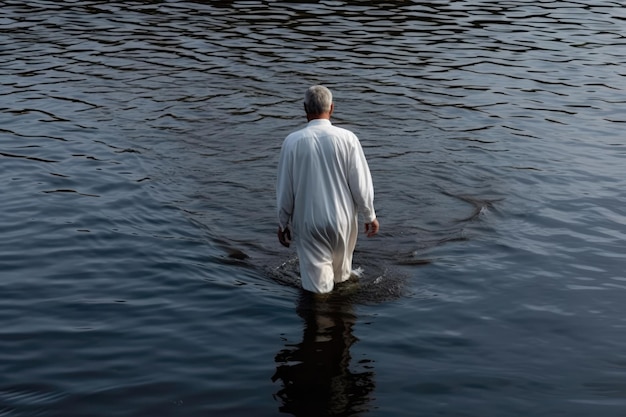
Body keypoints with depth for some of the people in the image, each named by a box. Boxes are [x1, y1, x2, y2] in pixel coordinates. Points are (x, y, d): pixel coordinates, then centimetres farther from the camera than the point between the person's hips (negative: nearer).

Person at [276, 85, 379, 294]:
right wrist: (370, 215, 8)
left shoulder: (292, 142, -12)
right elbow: (360, 183, -7)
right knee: (341, 274, 25)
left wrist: (283, 223, 9)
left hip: (308, 223, -1)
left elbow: (285, 189, -4)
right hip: (342, 220, 1)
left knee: (317, 283, 9)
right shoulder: (347, 138, -11)